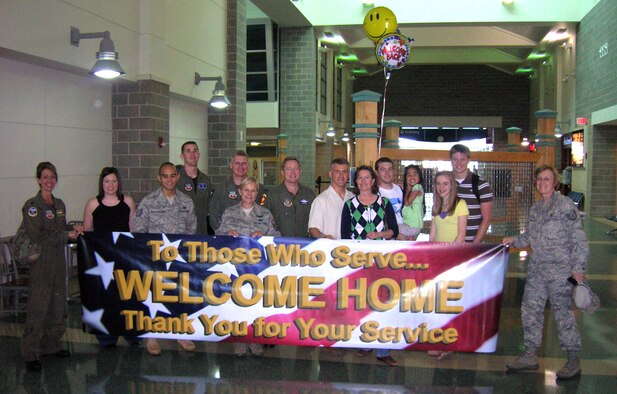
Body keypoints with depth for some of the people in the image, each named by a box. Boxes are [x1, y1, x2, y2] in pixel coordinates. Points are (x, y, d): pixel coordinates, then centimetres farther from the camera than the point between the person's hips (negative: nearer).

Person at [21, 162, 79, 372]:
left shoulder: (59, 204, 12)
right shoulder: (32, 205, -10)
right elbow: (37, 237, -17)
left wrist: (72, 231, -1)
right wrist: (66, 235, -12)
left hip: (58, 261, 7)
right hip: (40, 263, -7)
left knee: (57, 305, 11)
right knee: (38, 307, -4)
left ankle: (51, 345, 24)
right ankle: (30, 354, 3)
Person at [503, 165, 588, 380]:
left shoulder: (565, 205, -9)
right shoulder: (535, 208, 12)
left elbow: (578, 239, -10)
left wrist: (578, 267, -14)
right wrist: (514, 240, 7)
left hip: (560, 271, -7)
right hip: (536, 269, 7)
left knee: (563, 313, -1)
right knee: (530, 310, 10)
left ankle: (573, 360, 14)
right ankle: (530, 355, 23)